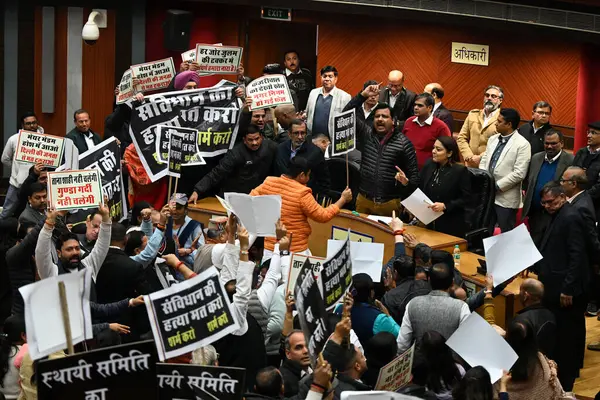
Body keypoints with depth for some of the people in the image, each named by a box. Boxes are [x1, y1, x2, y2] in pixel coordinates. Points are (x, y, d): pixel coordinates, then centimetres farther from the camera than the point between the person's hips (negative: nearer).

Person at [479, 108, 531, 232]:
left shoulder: (522, 144, -12)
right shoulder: (493, 139, 12)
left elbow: (519, 173, -17)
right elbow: (483, 162, 15)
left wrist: (497, 186, -15)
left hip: (506, 198, -7)